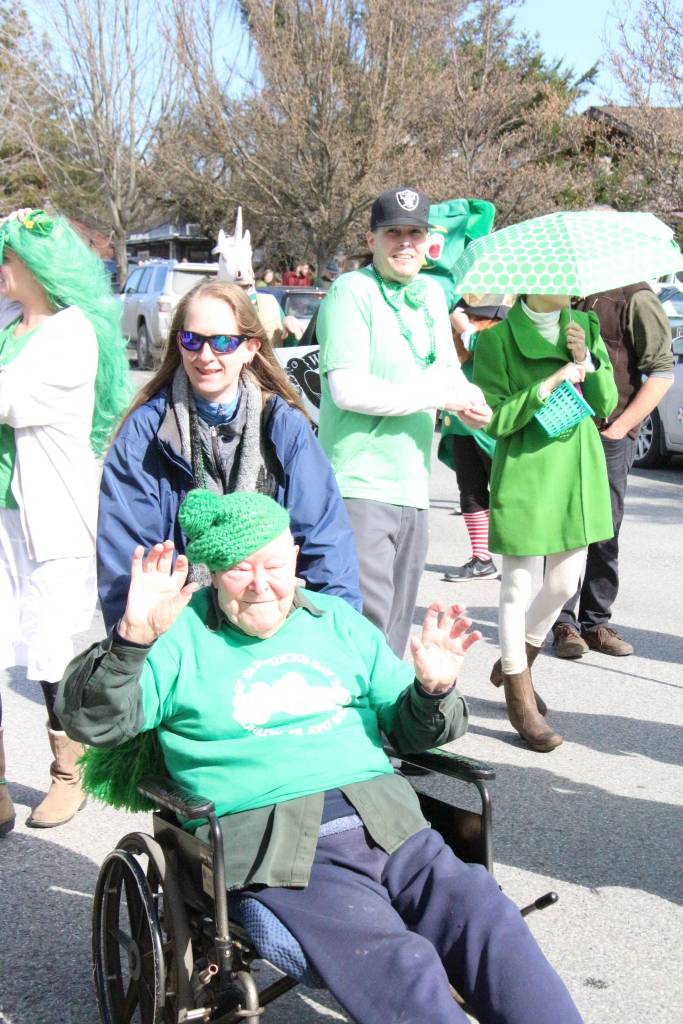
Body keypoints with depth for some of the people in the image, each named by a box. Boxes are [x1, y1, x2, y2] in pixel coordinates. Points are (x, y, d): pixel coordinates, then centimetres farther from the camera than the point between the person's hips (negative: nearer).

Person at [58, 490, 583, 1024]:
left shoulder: (338, 621, 20)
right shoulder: (180, 636, 8)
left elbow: (408, 729, 23)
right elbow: (94, 721, -3)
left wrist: (433, 691, -1)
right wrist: (132, 637, -21)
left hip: (387, 820, 5)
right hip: (273, 843, -4)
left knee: (491, 922, -21)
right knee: (402, 971, -28)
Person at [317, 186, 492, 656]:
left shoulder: (432, 292, 15)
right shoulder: (352, 291, -8)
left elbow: (449, 370, 24)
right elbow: (347, 389, -18)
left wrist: (471, 400, -1)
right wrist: (443, 396, -13)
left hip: (413, 489, 8)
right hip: (360, 487, -8)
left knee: (396, 631, 14)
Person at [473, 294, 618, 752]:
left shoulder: (585, 327, 7)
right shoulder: (497, 339, -10)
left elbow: (605, 405, 5)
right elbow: (494, 419, -12)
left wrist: (586, 362, -11)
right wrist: (549, 384, -19)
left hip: (578, 470, 6)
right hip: (525, 473, -6)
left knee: (565, 584, 14)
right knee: (518, 586, 3)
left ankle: (515, 662, 38)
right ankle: (520, 699, 18)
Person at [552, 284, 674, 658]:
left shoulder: (634, 297, -6)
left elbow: (662, 372, -8)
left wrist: (619, 427, -12)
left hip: (608, 436, -3)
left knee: (604, 535, 5)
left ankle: (596, 623, 16)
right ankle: (564, 623, 8)